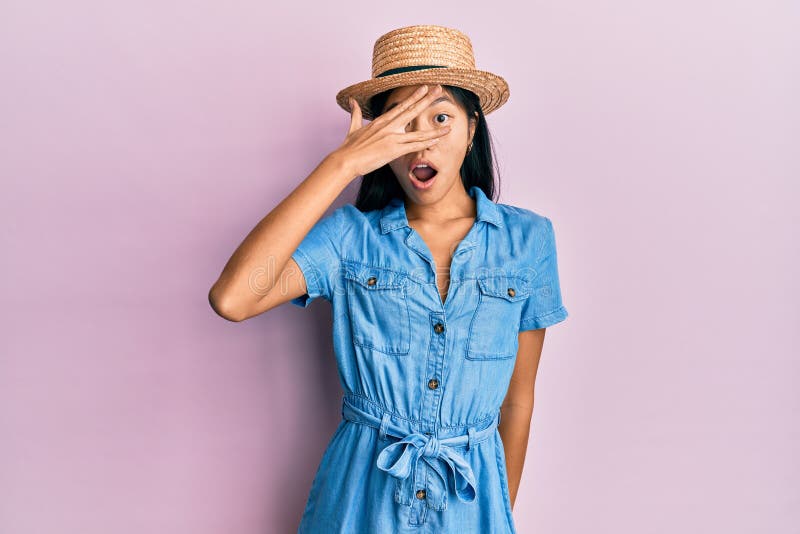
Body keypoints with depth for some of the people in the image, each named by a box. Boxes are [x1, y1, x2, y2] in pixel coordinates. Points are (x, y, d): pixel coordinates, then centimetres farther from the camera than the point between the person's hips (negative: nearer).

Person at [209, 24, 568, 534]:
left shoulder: (528, 240, -7)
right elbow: (231, 299, -28)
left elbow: (518, 396, 1)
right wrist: (342, 164, -27)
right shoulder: (351, 235, -10)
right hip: (363, 490, 0)